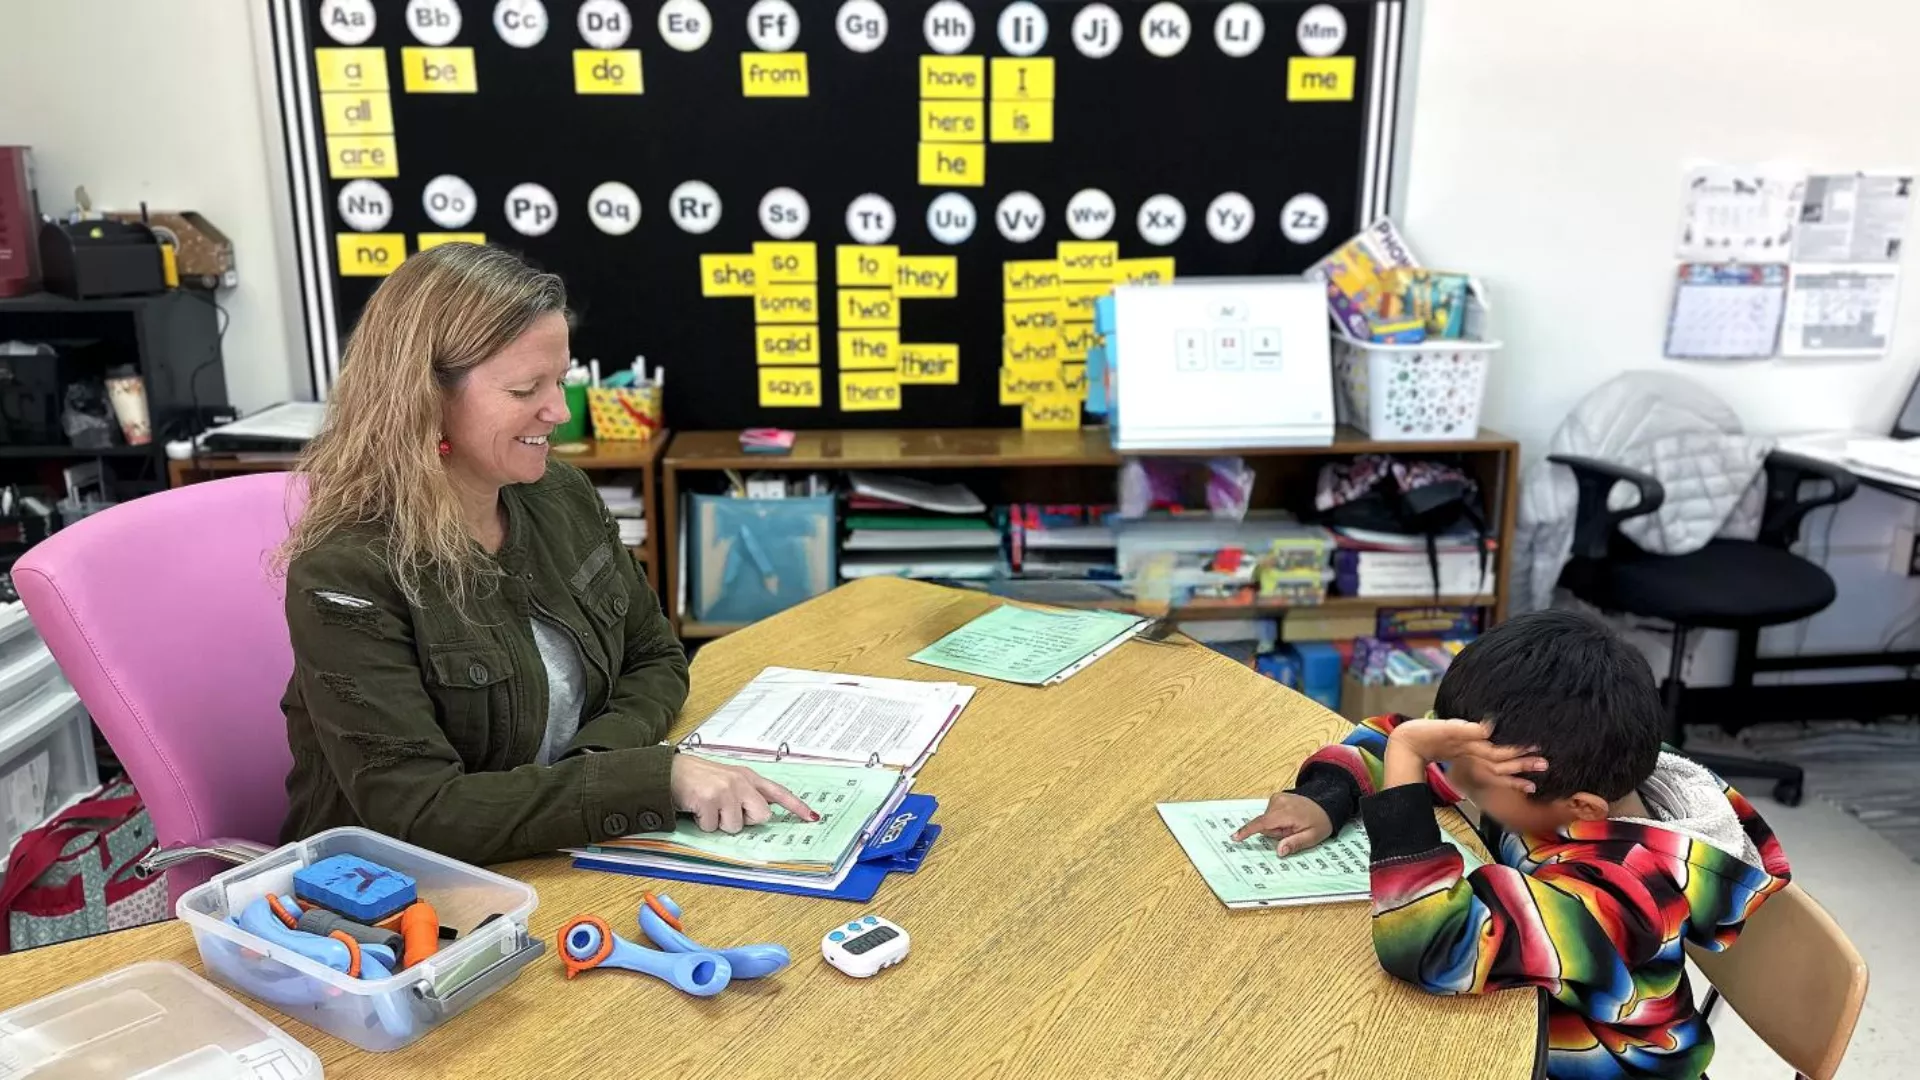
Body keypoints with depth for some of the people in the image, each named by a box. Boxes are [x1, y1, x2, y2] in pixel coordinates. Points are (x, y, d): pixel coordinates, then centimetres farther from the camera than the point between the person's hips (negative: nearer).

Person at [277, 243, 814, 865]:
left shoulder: (563, 498, -1)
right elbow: (420, 813, -25)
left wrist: (595, 764, -11)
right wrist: (659, 778, -28)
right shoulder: (347, 574, -20)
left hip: (563, 869, 6)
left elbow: (655, 661, 9)